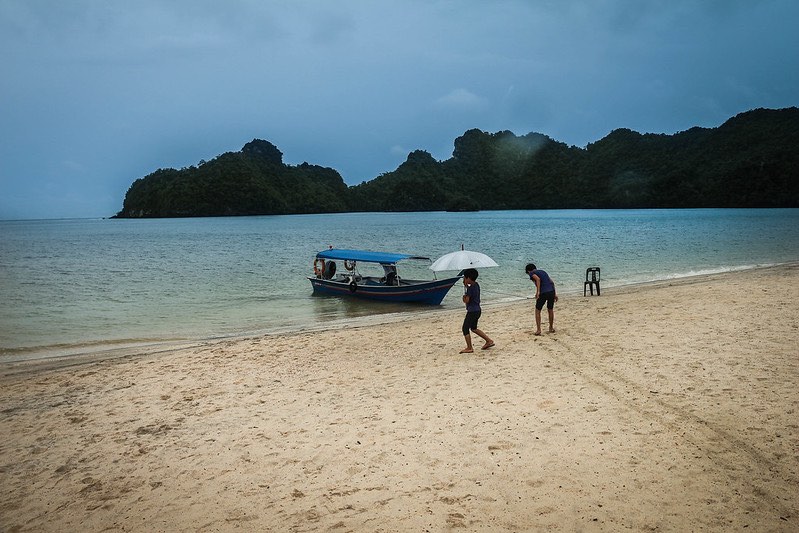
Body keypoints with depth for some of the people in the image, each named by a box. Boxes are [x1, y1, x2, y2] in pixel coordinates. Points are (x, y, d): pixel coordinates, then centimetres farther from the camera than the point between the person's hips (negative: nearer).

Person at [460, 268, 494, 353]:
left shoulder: (470, 288, -20)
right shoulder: (476, 285, 7)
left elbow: (466, 301, -21)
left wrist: (464, 297, 0)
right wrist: (466, 285, 11)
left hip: (472, 311, -10)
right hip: (478, 310, 10)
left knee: (465, 328, 1)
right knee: (473, 328, 23)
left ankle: (469, 348, 5)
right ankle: (489, 340, 22)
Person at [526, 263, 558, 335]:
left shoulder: (531, 273, 8)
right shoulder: (542, 271, 27)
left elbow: (538, 279, -14)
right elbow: (552, 282, 21)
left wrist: (537, 292, -16)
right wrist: (555, 294, 20)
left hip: (543, 292, -6)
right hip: (552, 291, 6)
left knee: (537, 311, 10)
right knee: (550, 310, 24)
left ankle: (538, 330, 5)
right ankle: (551, 328, 33)